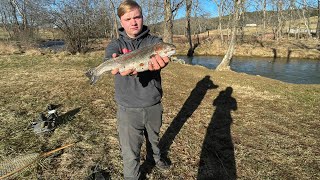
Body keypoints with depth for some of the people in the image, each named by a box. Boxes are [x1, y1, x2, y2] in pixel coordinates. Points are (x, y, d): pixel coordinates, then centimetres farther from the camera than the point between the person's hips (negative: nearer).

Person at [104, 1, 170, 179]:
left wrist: (158, 61, -51)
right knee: (130, 152, 7)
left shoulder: (154, 41, -2)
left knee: (154, 137, 25)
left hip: (154, 104, 2)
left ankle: (155, 157, 56)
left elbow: (162, 54, -25)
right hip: (128, 108, -1)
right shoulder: (116, 45, -2)